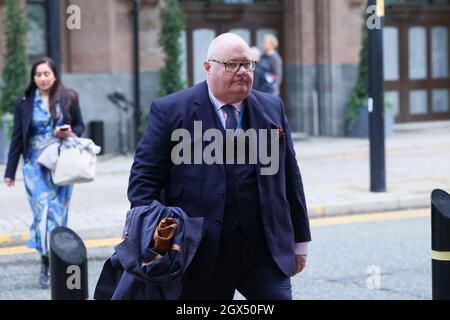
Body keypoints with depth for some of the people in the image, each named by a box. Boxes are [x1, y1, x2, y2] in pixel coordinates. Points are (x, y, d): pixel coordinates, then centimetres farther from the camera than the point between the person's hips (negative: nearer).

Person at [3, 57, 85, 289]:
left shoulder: (69, 98, 2)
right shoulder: (25, 103, 2)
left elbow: (80, 126, 12)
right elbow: (17, 137, 5)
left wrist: (70, 133, -13)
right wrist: (10, 172, 4)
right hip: (35, 165, -1)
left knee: (58, 211, 2)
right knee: (42, 210, -9)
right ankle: (46, 261, -5)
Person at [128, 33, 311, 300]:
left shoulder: (272, 108, 11)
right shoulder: (171, 111, -1)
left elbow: (290, 175, 15)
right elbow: (144, 177, -2)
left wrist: (300, 240, 16)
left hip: (267, 252, 3)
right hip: (202, 257, -2)